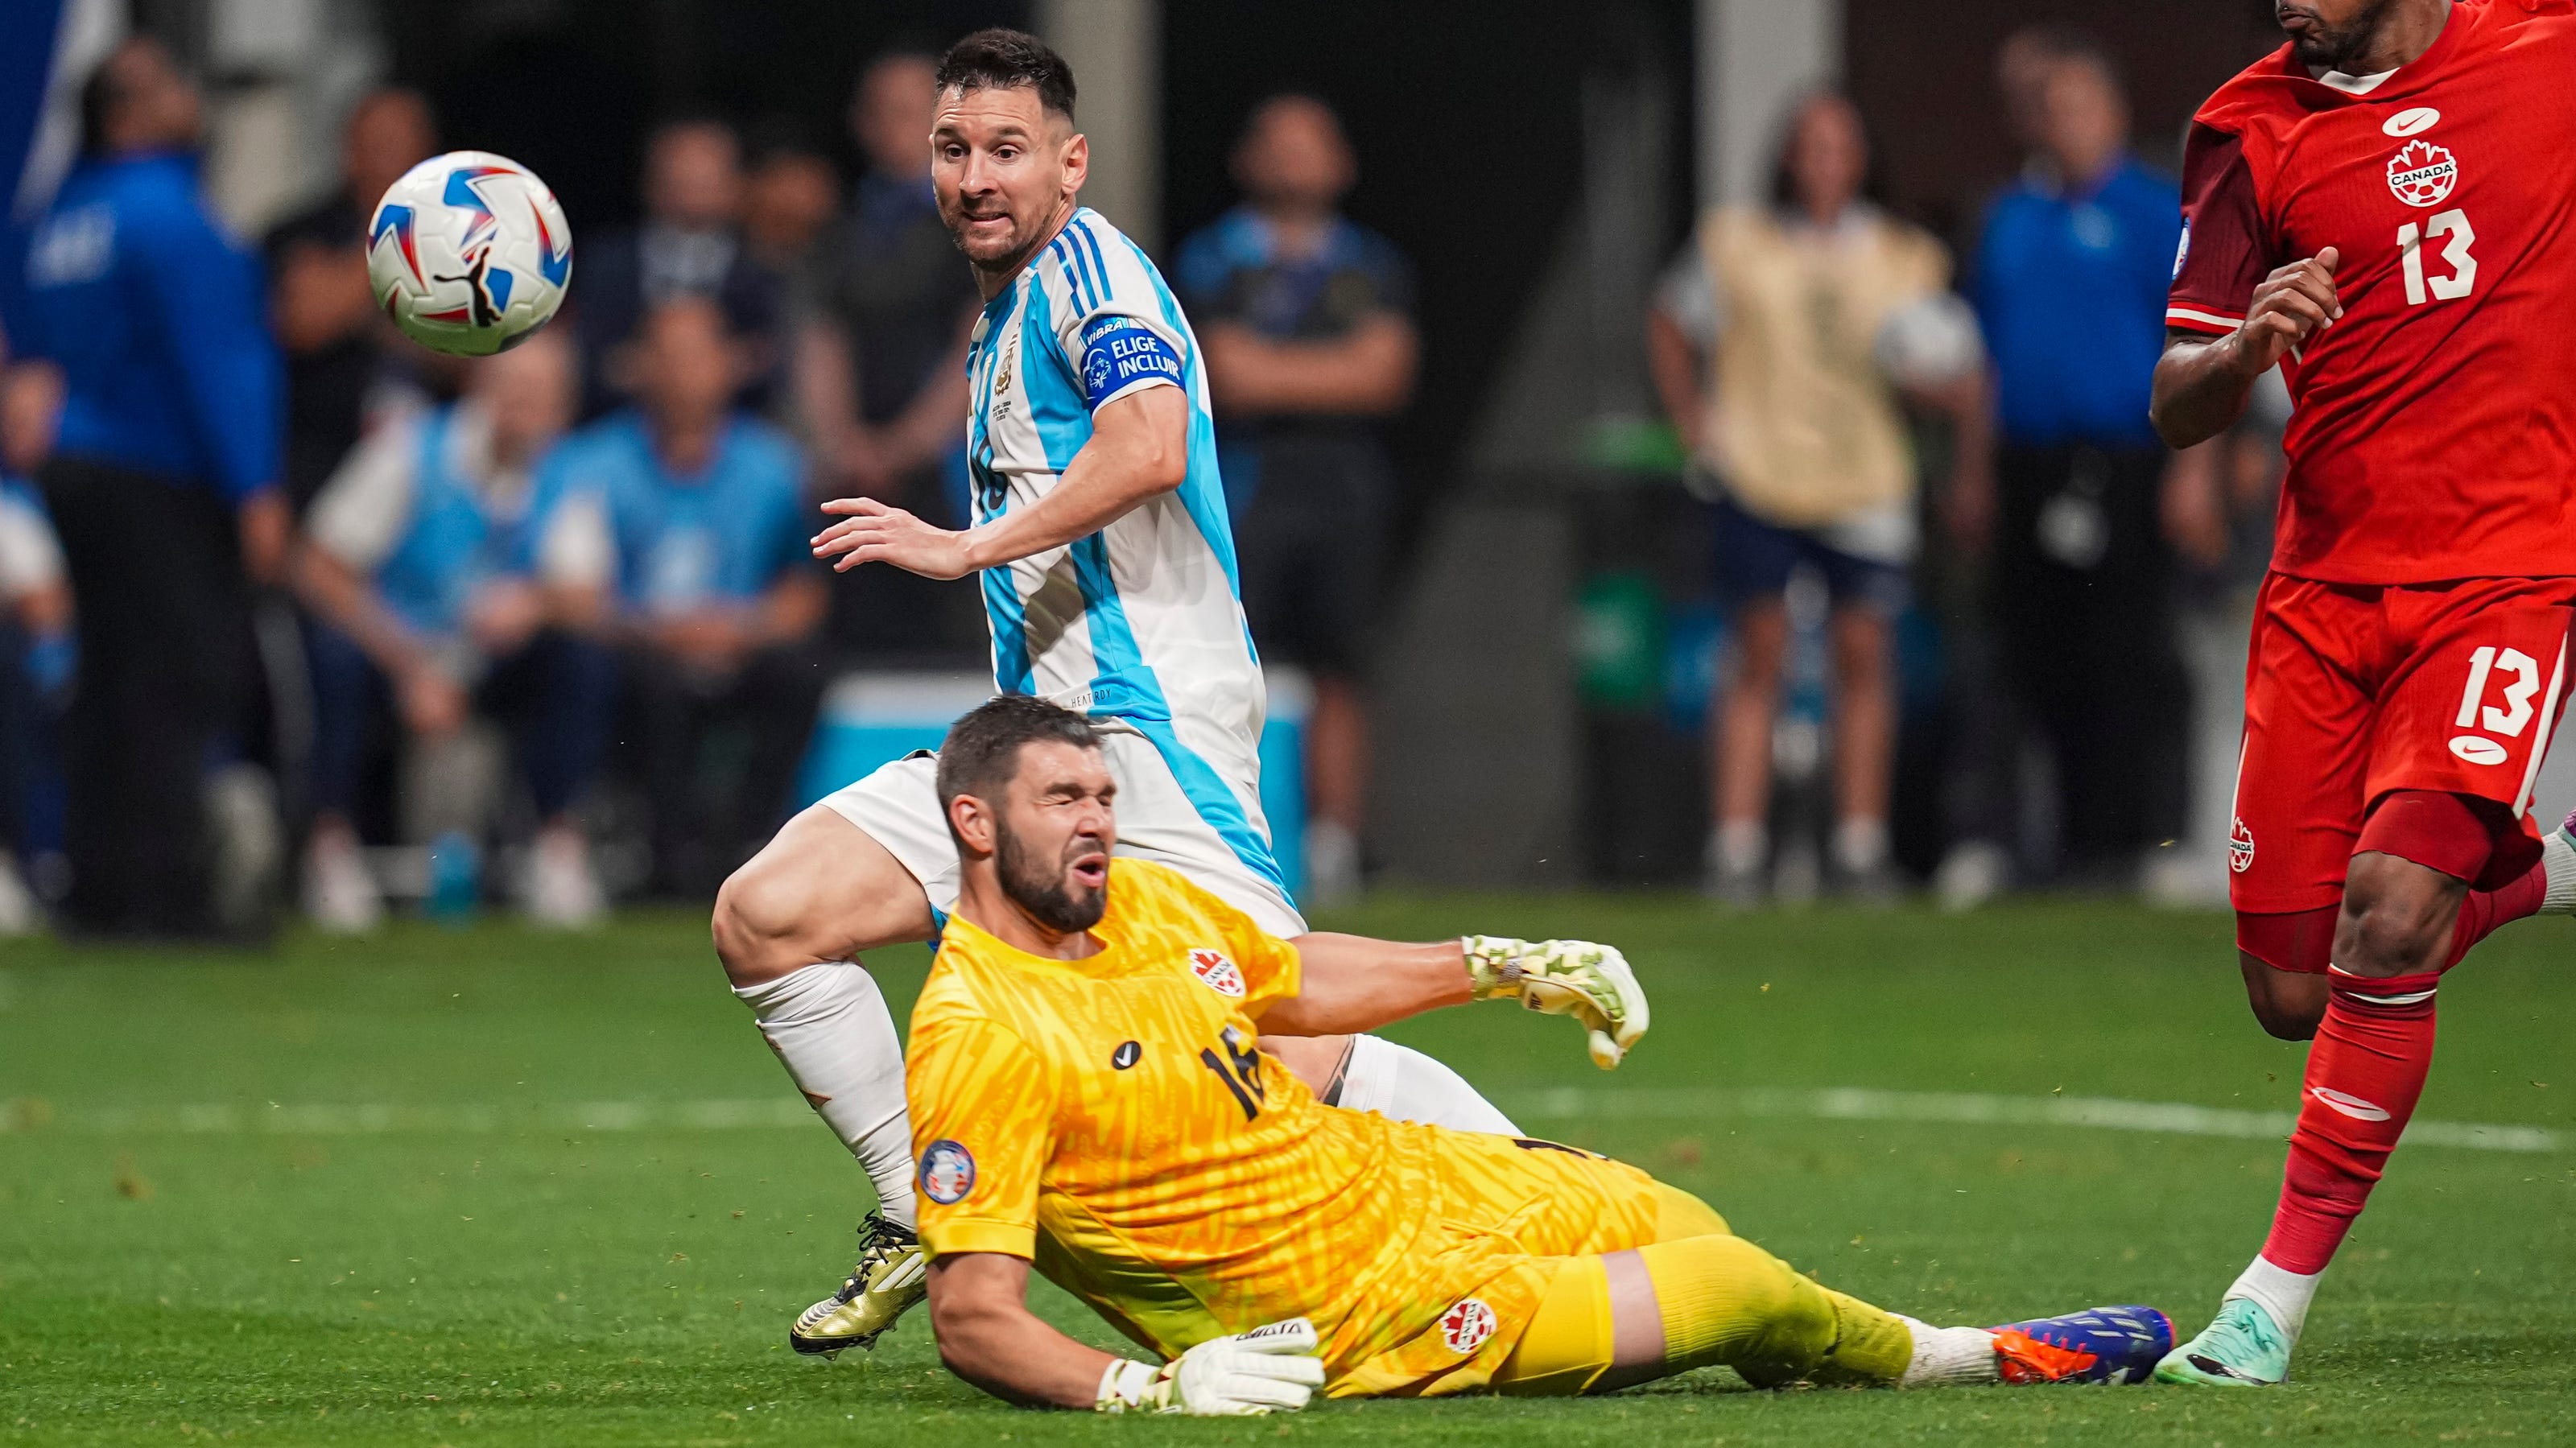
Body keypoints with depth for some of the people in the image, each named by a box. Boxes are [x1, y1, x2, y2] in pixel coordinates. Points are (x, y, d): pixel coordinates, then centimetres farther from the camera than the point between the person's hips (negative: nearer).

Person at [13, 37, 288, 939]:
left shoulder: (60, 215, 10)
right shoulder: (165, 213, -14)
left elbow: (37, 347, 18)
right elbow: (213, 358, -17)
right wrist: (253, 491, -17)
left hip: (78, 466, 8)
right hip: (164, 483, -8)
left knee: (111, 681, 12)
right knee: (184, 677, -7)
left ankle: (98, 889, 13)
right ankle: (164, 891, -10)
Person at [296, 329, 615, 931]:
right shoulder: (410, 451, -12)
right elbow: (321, 571, -15)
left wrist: (535, 604, -42)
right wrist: (413, 668, -22)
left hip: (497, 669, 2)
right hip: (391, 651, -2)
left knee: (587, 661, -26)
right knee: (336, 654, -36)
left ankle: (559, 844, -12)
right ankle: (332, 844, -21)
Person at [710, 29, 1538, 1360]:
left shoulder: (1088, 265, -8)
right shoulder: (1003, 318, 21)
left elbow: (1150, 445, -26)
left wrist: (971, 546, -22)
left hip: (1151, 732, -9)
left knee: (1289, 1059, -19)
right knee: (764, 916, -3)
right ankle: (916, 1223, 6)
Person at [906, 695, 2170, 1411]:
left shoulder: (1142, 901, -1)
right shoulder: (977, 1041, -25)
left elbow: (1290, 980, 20)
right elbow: (973, 1319, -27)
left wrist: (1501, 966, 23)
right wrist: (1144, 1390, -40)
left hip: (1396, 1177, 8)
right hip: (1350, 1315, -8)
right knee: (1735, 1293, -8)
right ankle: (1962, 1362, 19)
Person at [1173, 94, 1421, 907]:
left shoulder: (1372, 266, 13)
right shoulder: (1211, 260, 5)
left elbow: (1386, 374, -1)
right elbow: (1230, 378, -7)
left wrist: (1277, 370, -4)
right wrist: (1335, 366, -3)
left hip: (1345, 495, 3)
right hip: (1246, 494, -3)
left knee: (1337, 678, 3)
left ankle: (1334, 852, 7)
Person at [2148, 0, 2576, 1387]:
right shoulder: (2252, 128, 0)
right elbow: (2177, 410, -3)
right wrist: (2241, 350, -23)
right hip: (2327, 583, 3)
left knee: (2387, 918, -20)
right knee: (2295, 994, 5)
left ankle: (2279, 1291, -10)